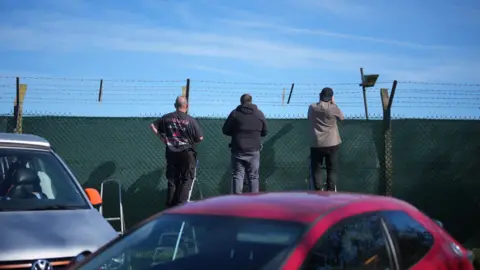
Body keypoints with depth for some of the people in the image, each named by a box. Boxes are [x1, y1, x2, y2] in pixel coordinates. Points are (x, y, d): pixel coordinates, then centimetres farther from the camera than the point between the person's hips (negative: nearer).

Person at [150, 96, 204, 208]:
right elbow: (200, 138, -11)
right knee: (187, 179, 6)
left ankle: (171, 204, 17)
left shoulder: (167, 118, 0)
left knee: (172, 179, 14)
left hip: (171, 152, 4)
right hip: (186, 153, -4)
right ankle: (180, 203, -2)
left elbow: (153, 126, 8)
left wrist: (162, 137, 10)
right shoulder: (191, 120, -12)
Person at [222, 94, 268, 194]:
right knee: (253, 177, 7)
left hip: (238, 150, -1)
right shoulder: (259, 114, 3)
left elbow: (225, 130, 0)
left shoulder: (235, 113, -4)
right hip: (254, 150, 1)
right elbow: (265, 132, 9)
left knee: (237, 176, 3)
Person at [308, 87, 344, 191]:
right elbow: (342, 117, 9)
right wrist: (334, 104, 12)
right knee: (332, 169, 7)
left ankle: (319, 191, 2)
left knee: (316, 169, 8)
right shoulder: (333, 108, -9)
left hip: (316, 144, 1)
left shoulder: (312, 107, -1)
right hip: (332, 143, -1)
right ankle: (331, 192, 4)